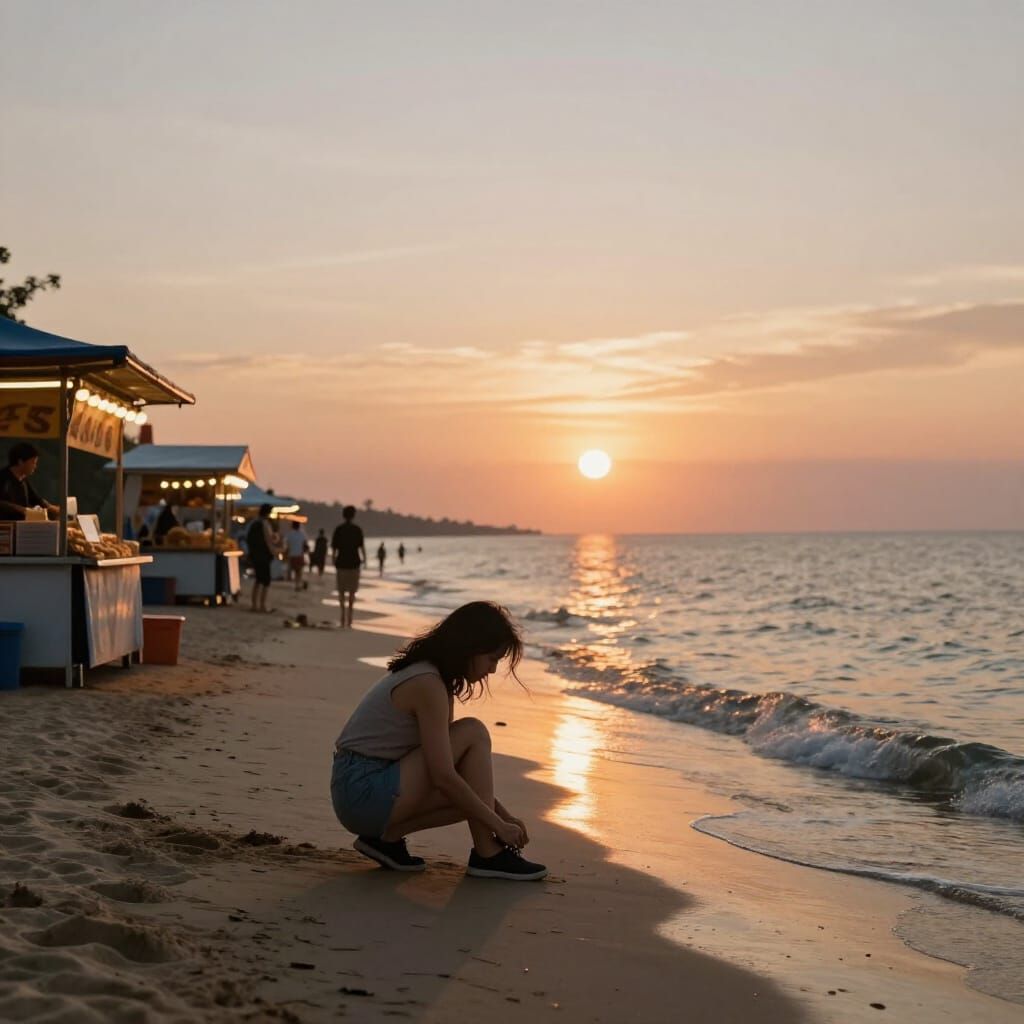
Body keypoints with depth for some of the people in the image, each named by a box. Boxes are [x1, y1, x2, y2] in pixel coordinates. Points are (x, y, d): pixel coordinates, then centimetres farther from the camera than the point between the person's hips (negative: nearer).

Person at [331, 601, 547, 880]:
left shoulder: (430, 676, 13)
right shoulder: (428, 684, -17)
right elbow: (444, 777, -21)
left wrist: (502, 813, 14)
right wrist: (499, 825, -13)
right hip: (365, 793, -10)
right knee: (473, 734, -12)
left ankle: (386, 835, 7)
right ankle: (487, 854, -10)